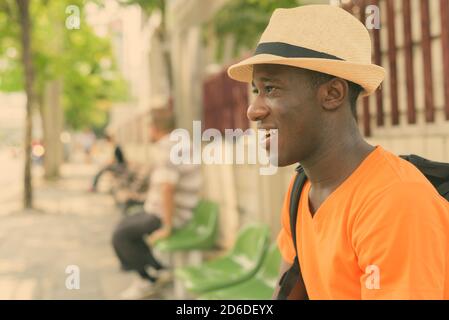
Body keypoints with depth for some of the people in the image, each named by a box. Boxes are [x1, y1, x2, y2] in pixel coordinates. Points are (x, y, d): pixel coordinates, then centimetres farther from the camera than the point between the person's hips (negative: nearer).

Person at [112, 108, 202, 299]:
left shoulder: (165, 150, -24)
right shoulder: (179, 145, 10)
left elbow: (166, 190, -33)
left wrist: (167, 228, -27)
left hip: (165, 216, -10)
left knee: (120, 237, -8)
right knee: (124, 226, 18)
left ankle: (149, 279, 5)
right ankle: (155, 271, 16)